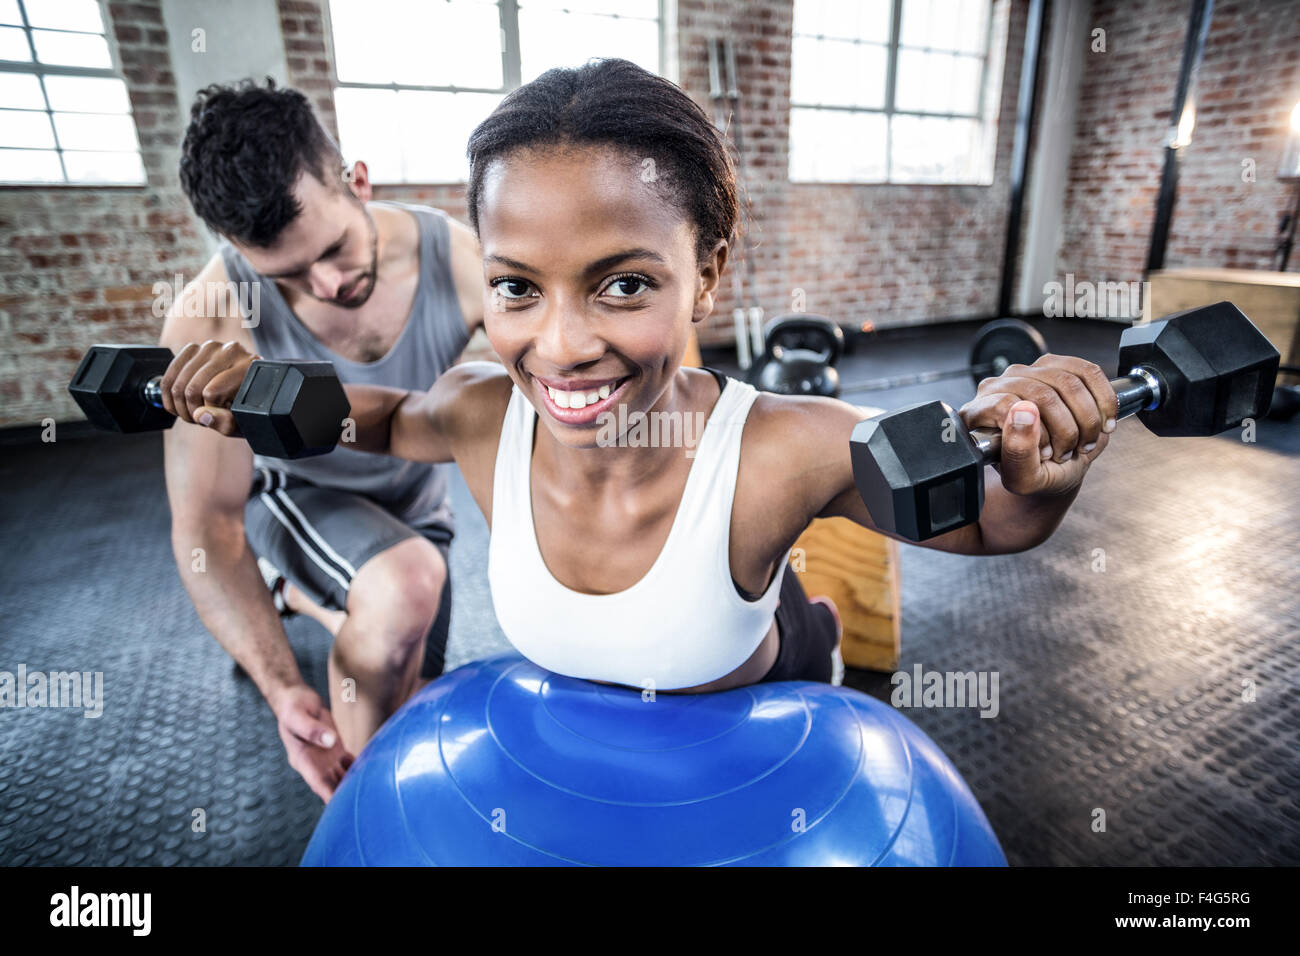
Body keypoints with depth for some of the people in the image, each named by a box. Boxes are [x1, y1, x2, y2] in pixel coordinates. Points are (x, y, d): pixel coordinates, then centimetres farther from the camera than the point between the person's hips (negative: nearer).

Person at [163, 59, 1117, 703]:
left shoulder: (793, 455, -41)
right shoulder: (482, 412, -30)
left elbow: (990, 527, -23)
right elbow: (395, 421, -5)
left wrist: (1039, 478, -46)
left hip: (757, 704, -1)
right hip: (566, 709, 2)